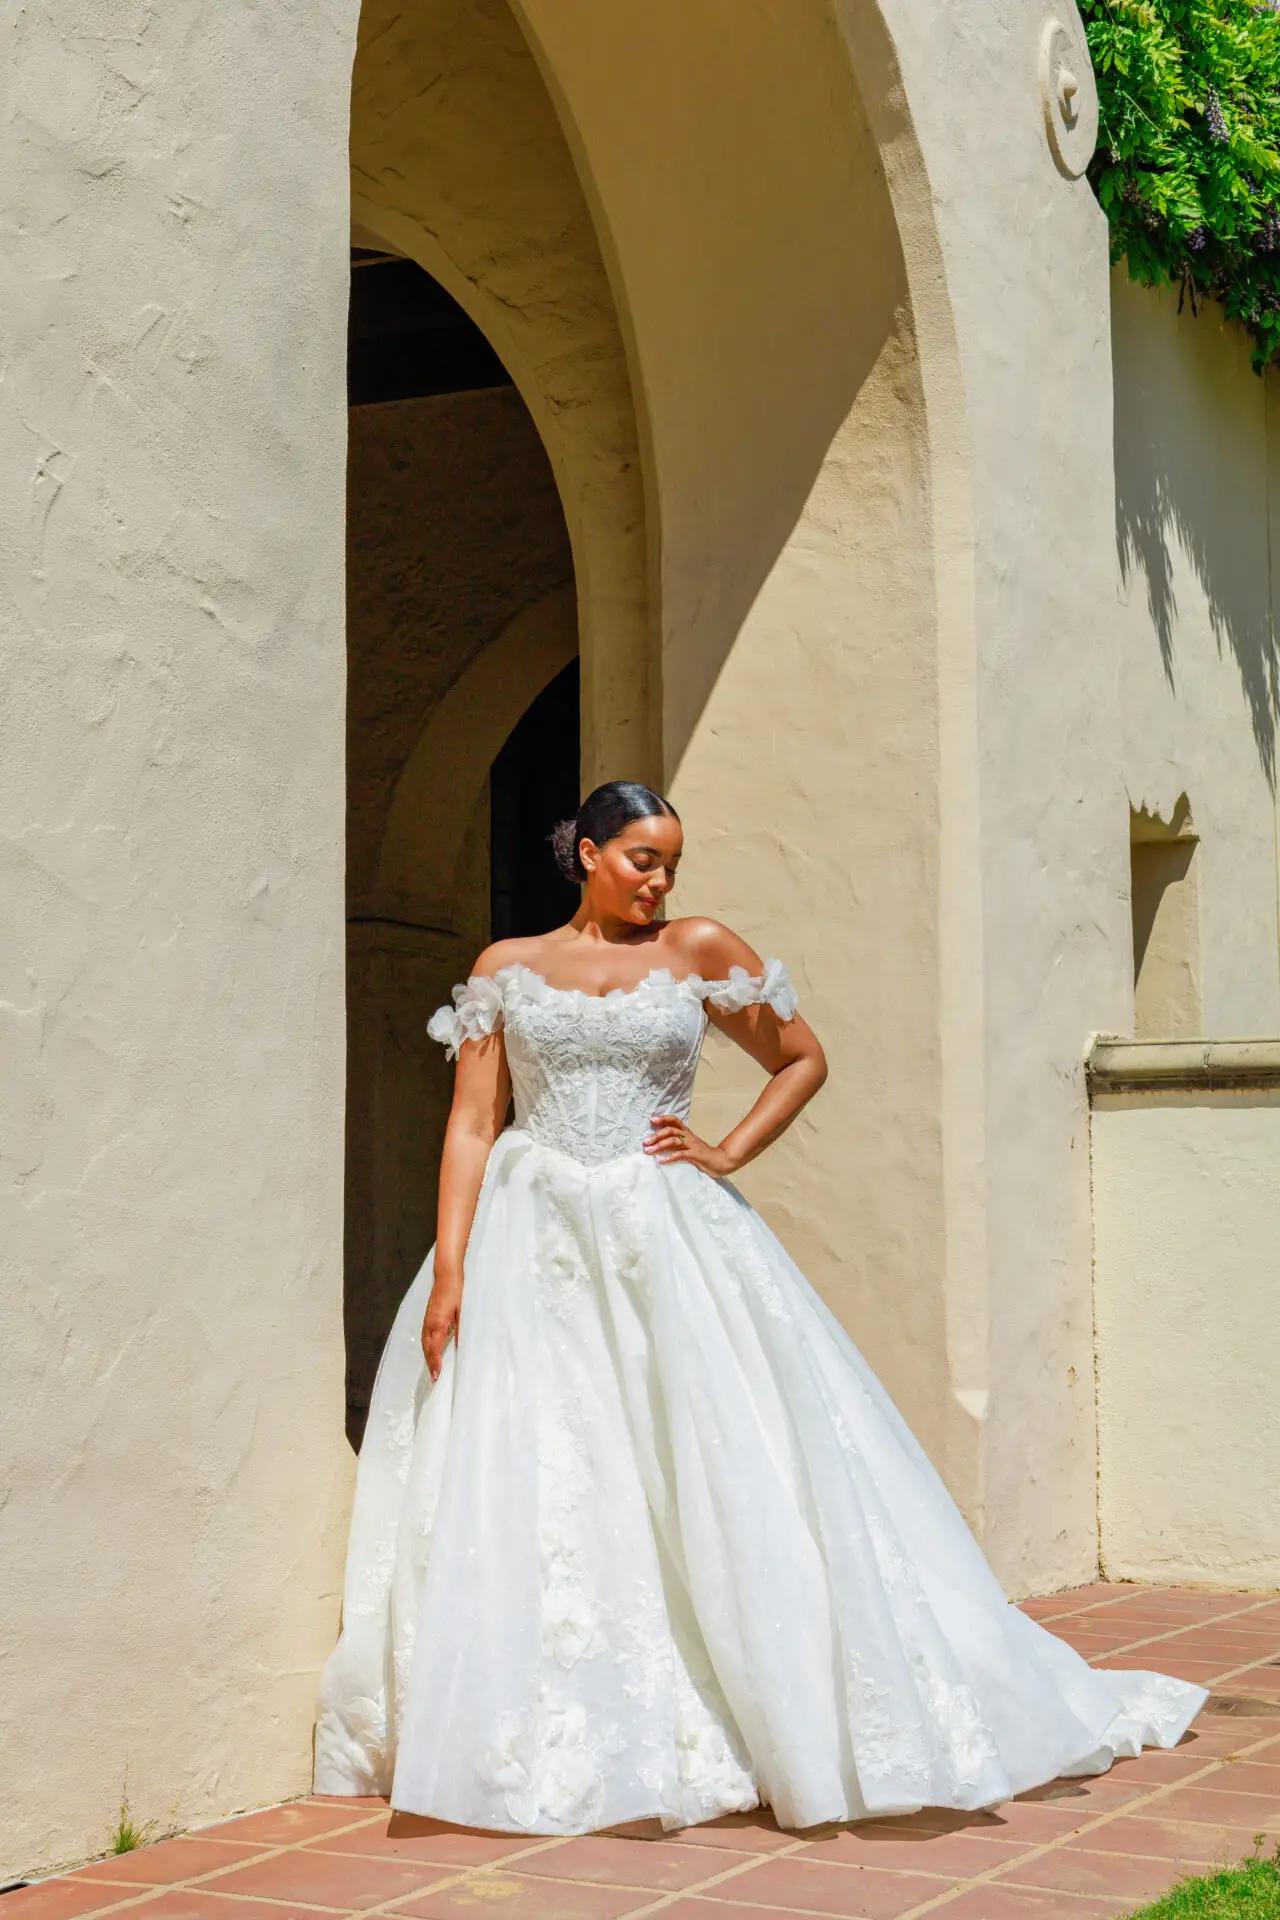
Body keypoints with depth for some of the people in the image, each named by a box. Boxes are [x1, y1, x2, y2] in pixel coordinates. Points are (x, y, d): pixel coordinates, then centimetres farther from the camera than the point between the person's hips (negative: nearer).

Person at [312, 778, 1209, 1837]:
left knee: (730, 1476, -4)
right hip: (532, 1250, 1)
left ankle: (793, 1717, 6)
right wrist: (448, 1270, -6)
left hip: (668, 1244, 0)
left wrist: (728, 1155, 3)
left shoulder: (698, 950, 7)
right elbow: (471, 1128, 3)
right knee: (525, 1498, -4)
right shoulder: (506, 968, 7)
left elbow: (805, 1058, 16)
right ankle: (550, 1740, 5)